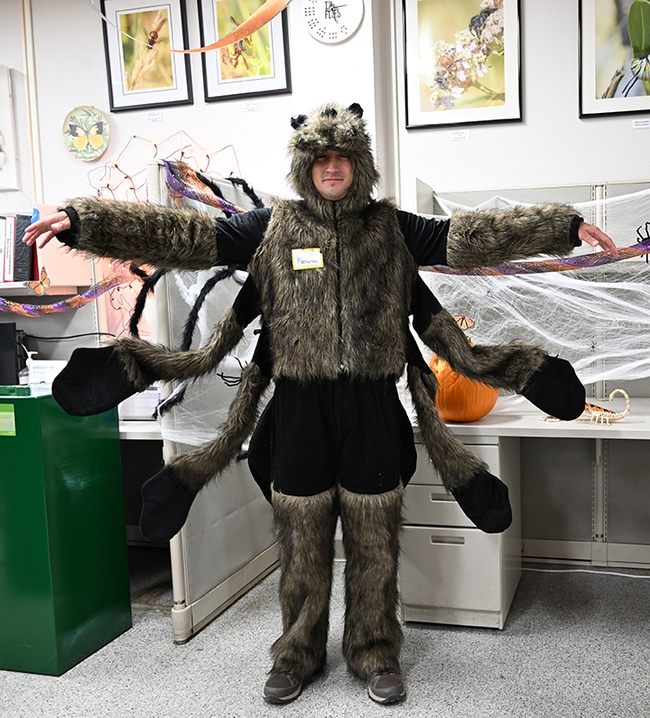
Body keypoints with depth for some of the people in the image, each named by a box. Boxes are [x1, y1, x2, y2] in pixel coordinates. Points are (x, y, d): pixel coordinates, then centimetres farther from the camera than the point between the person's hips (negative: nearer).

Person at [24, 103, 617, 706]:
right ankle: (298, 654, 32)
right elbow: (184, 236, -5)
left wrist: (566, 226, -8)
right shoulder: (273, 227, 2)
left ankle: (374, 653, 31)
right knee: (301, 541, 11)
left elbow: (466, 237, 0)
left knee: (374, 541, 10)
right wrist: (81, 222, -12)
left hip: (372, 407, 1)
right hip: (299, 407, 0)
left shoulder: (391, 227, 6)